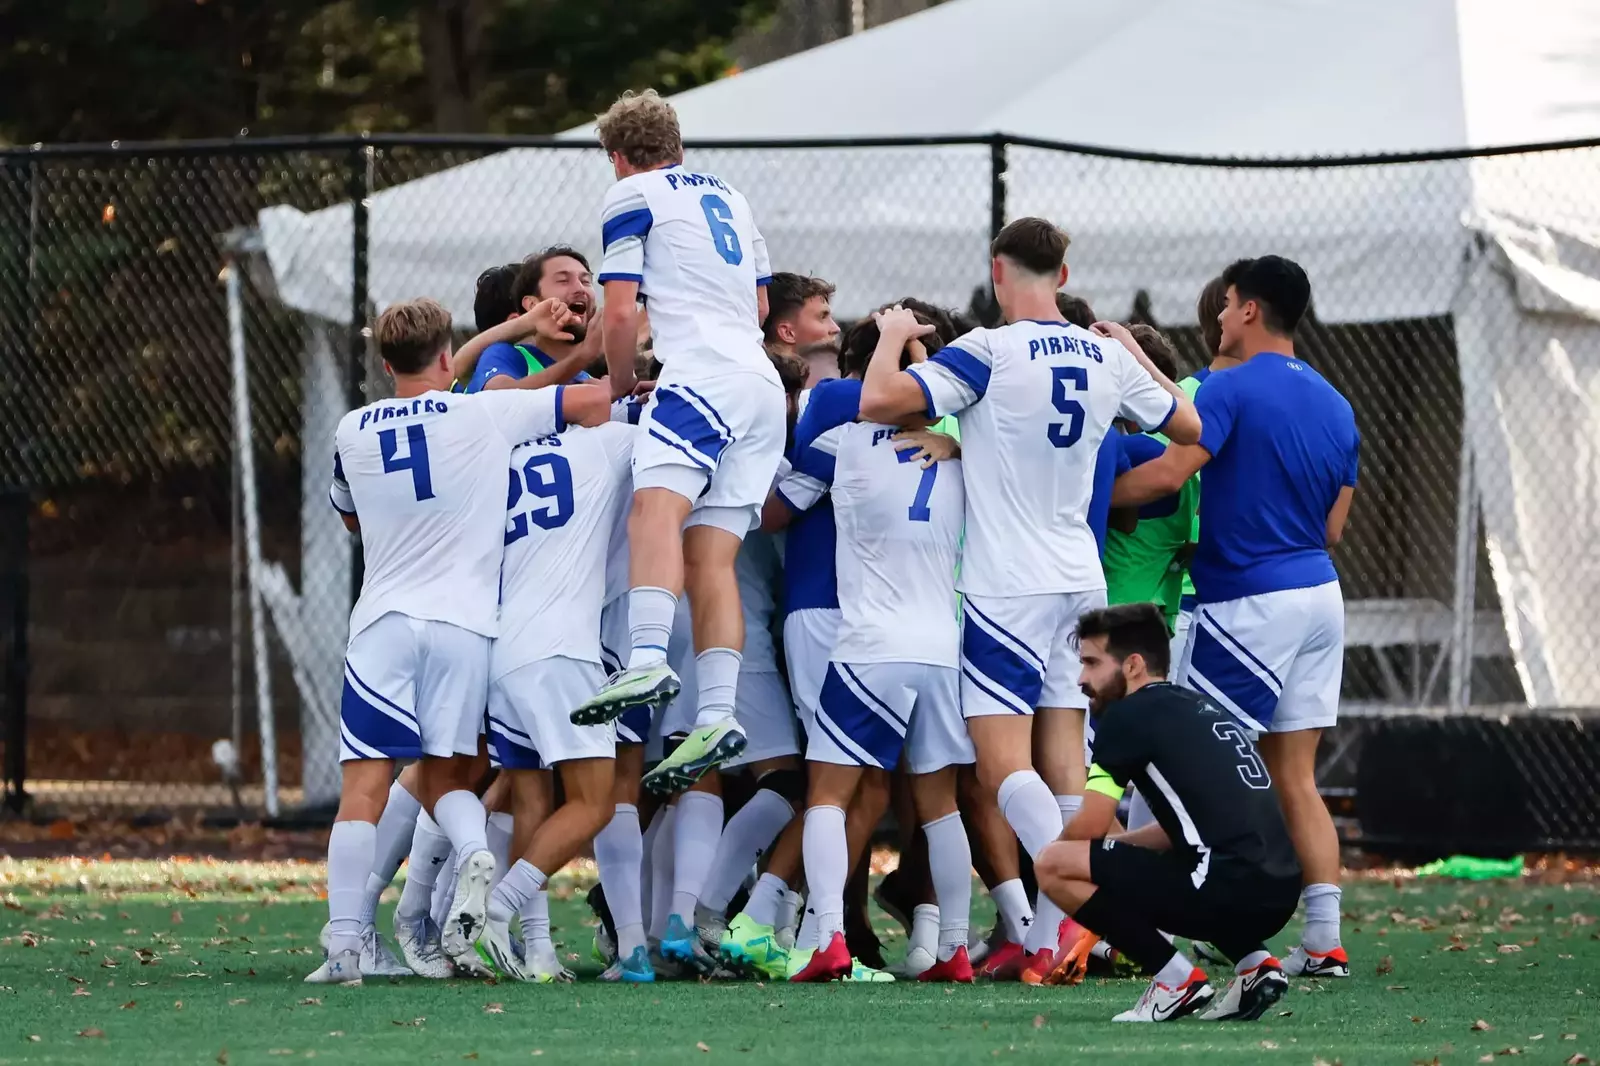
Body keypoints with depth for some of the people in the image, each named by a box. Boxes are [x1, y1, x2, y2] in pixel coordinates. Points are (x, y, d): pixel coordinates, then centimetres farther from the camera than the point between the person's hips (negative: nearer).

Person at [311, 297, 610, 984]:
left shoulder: (353, 432, 10)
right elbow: (594, 399, 5)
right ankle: (475, 853, -20)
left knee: (364, 785, -4)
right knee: (444, 777, 12)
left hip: (383, 620, 0)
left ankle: (344, 945, -14)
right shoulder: (483, 416, 1)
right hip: (465, 622, 0)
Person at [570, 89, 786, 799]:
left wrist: (619, 386, 17)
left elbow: (620, 313, 2)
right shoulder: (728, 196, 29)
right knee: (711, 555, 0)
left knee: (655, 506, -26)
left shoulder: (632, 194, 7)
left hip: (702, 374, -8)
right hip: (763, 388, 8)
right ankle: (715, 715, -13)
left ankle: (647, 661, -48)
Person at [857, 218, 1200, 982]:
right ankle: (1044, 940, 8)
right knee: (1062, 768, 8)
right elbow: (1190, 427, 21)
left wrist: (892, 337, -1)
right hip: (1081, 582, 6)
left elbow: (878, 401, -20)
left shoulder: (990, 353, -13)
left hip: (1007, 589, -6)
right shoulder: (1108, 358, 6)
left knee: (1004, 765, -9)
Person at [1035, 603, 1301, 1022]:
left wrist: (1058, 854, 21)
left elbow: (1089, 827, -1)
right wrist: (1116, 845, 31)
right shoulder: (1204, 708, 24)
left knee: (1054, 866, -3)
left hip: (1229, 888, -9)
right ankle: (1255, 962, 15)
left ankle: (1176, 979, -4)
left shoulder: (1128, 715, -1)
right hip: (1279, 896, 9)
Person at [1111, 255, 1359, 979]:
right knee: (1295, 777, 8)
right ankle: (1325, 940, 2)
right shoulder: (1334, 405, 14)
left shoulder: (1232, 389, -9)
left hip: (1249, 601, -8)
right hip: (1319, 594, 8)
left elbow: (1169, 472, -21)